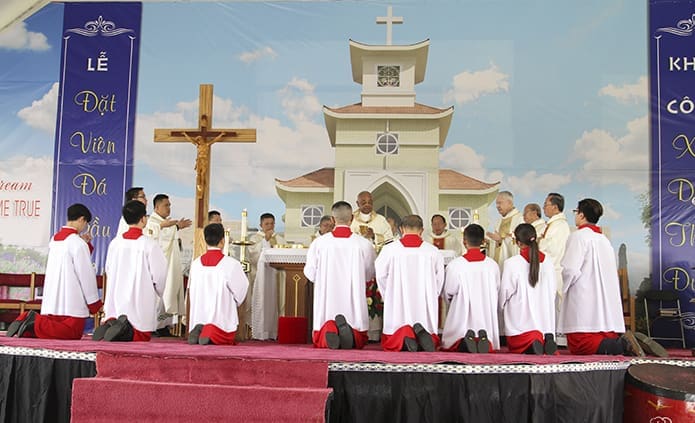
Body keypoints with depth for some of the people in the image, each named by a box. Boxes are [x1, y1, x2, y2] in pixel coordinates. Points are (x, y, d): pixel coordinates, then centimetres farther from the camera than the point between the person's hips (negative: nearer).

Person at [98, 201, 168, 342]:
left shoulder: (115, 242, 2)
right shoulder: (150, 244, -13)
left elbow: (108, 270, 13)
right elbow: (159, 273, -9)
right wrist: (159, 291, 13)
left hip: (117, 298, 4)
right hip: (140, 301, -4)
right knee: (141, 337, 9)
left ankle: (110, 325, -14)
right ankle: (125, 328, -21)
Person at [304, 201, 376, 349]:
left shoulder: (318, 243, -4)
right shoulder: (364, 244, -4)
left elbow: (310, 273, 1)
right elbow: (370, 275, 7)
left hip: (327, 301, 0)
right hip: (354, 302, 0)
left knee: (320, 342, 14)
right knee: (358, 342, 13)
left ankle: (329, 328, -22)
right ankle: (350, 330, -22)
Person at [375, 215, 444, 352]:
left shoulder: (389, 249, -4)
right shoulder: (433, 251, 0)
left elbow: (381, 276, 2)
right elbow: (439, 280, 5)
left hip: (398, 305, -1)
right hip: (425, 306, 1)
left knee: (391, 343, 13)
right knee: (431, 343, 14)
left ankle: (403, 336, -22)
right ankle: (422, 332, -21)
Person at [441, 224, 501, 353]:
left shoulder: (454, 265, -12)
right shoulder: (493, 265, -4)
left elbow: (448, 294, -1)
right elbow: (496, 292, 6)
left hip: (462, 318, -2)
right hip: (487, 318, 2)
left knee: (449, 346, 15)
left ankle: (464, 342, -19)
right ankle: (484, 340, -18)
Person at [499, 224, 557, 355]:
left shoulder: (512, 263, -13)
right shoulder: (548, 261, 2)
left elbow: (504, 293, -4)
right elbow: (552, 293, 9)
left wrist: (502, 308, 18)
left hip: (521, 323, -4)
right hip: (545, 319, 4)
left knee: (517, 349, 12)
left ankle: (531, 343, -23)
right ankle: (547, 340, -18)